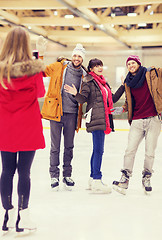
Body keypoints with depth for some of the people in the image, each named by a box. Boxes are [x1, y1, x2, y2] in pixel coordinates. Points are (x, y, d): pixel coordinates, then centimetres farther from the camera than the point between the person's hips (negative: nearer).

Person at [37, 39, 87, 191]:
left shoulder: (83, 75, 9)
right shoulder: (59, 66, 0)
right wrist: (40, 54, -15)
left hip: (72, 114, 3)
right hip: (56, 111, -3)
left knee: (69, 146, 10)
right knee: (55, 146, 0)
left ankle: (67, 175, 22)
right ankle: (54, 175, 12)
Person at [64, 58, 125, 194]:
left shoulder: (104, 82, 21)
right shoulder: (89, 82, -3)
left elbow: (112, 99, 22)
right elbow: (83, 99, -11)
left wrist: (123, 87, 22)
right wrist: (76, 94, -30)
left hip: (103, 120, 9)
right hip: (95, 119, -9)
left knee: (97, 150, 12)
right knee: (99, 150, -11)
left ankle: (93, 178, 20)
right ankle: (96, 182, -10)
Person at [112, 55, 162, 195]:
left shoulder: (150, 75, 2)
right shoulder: (128, 83, 14)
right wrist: (125, 108, 6)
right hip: (137, 121, 3)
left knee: (150, 153, 1)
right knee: (130, 150, -7)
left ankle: (147, 178, 20)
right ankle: (125, 179, 1)